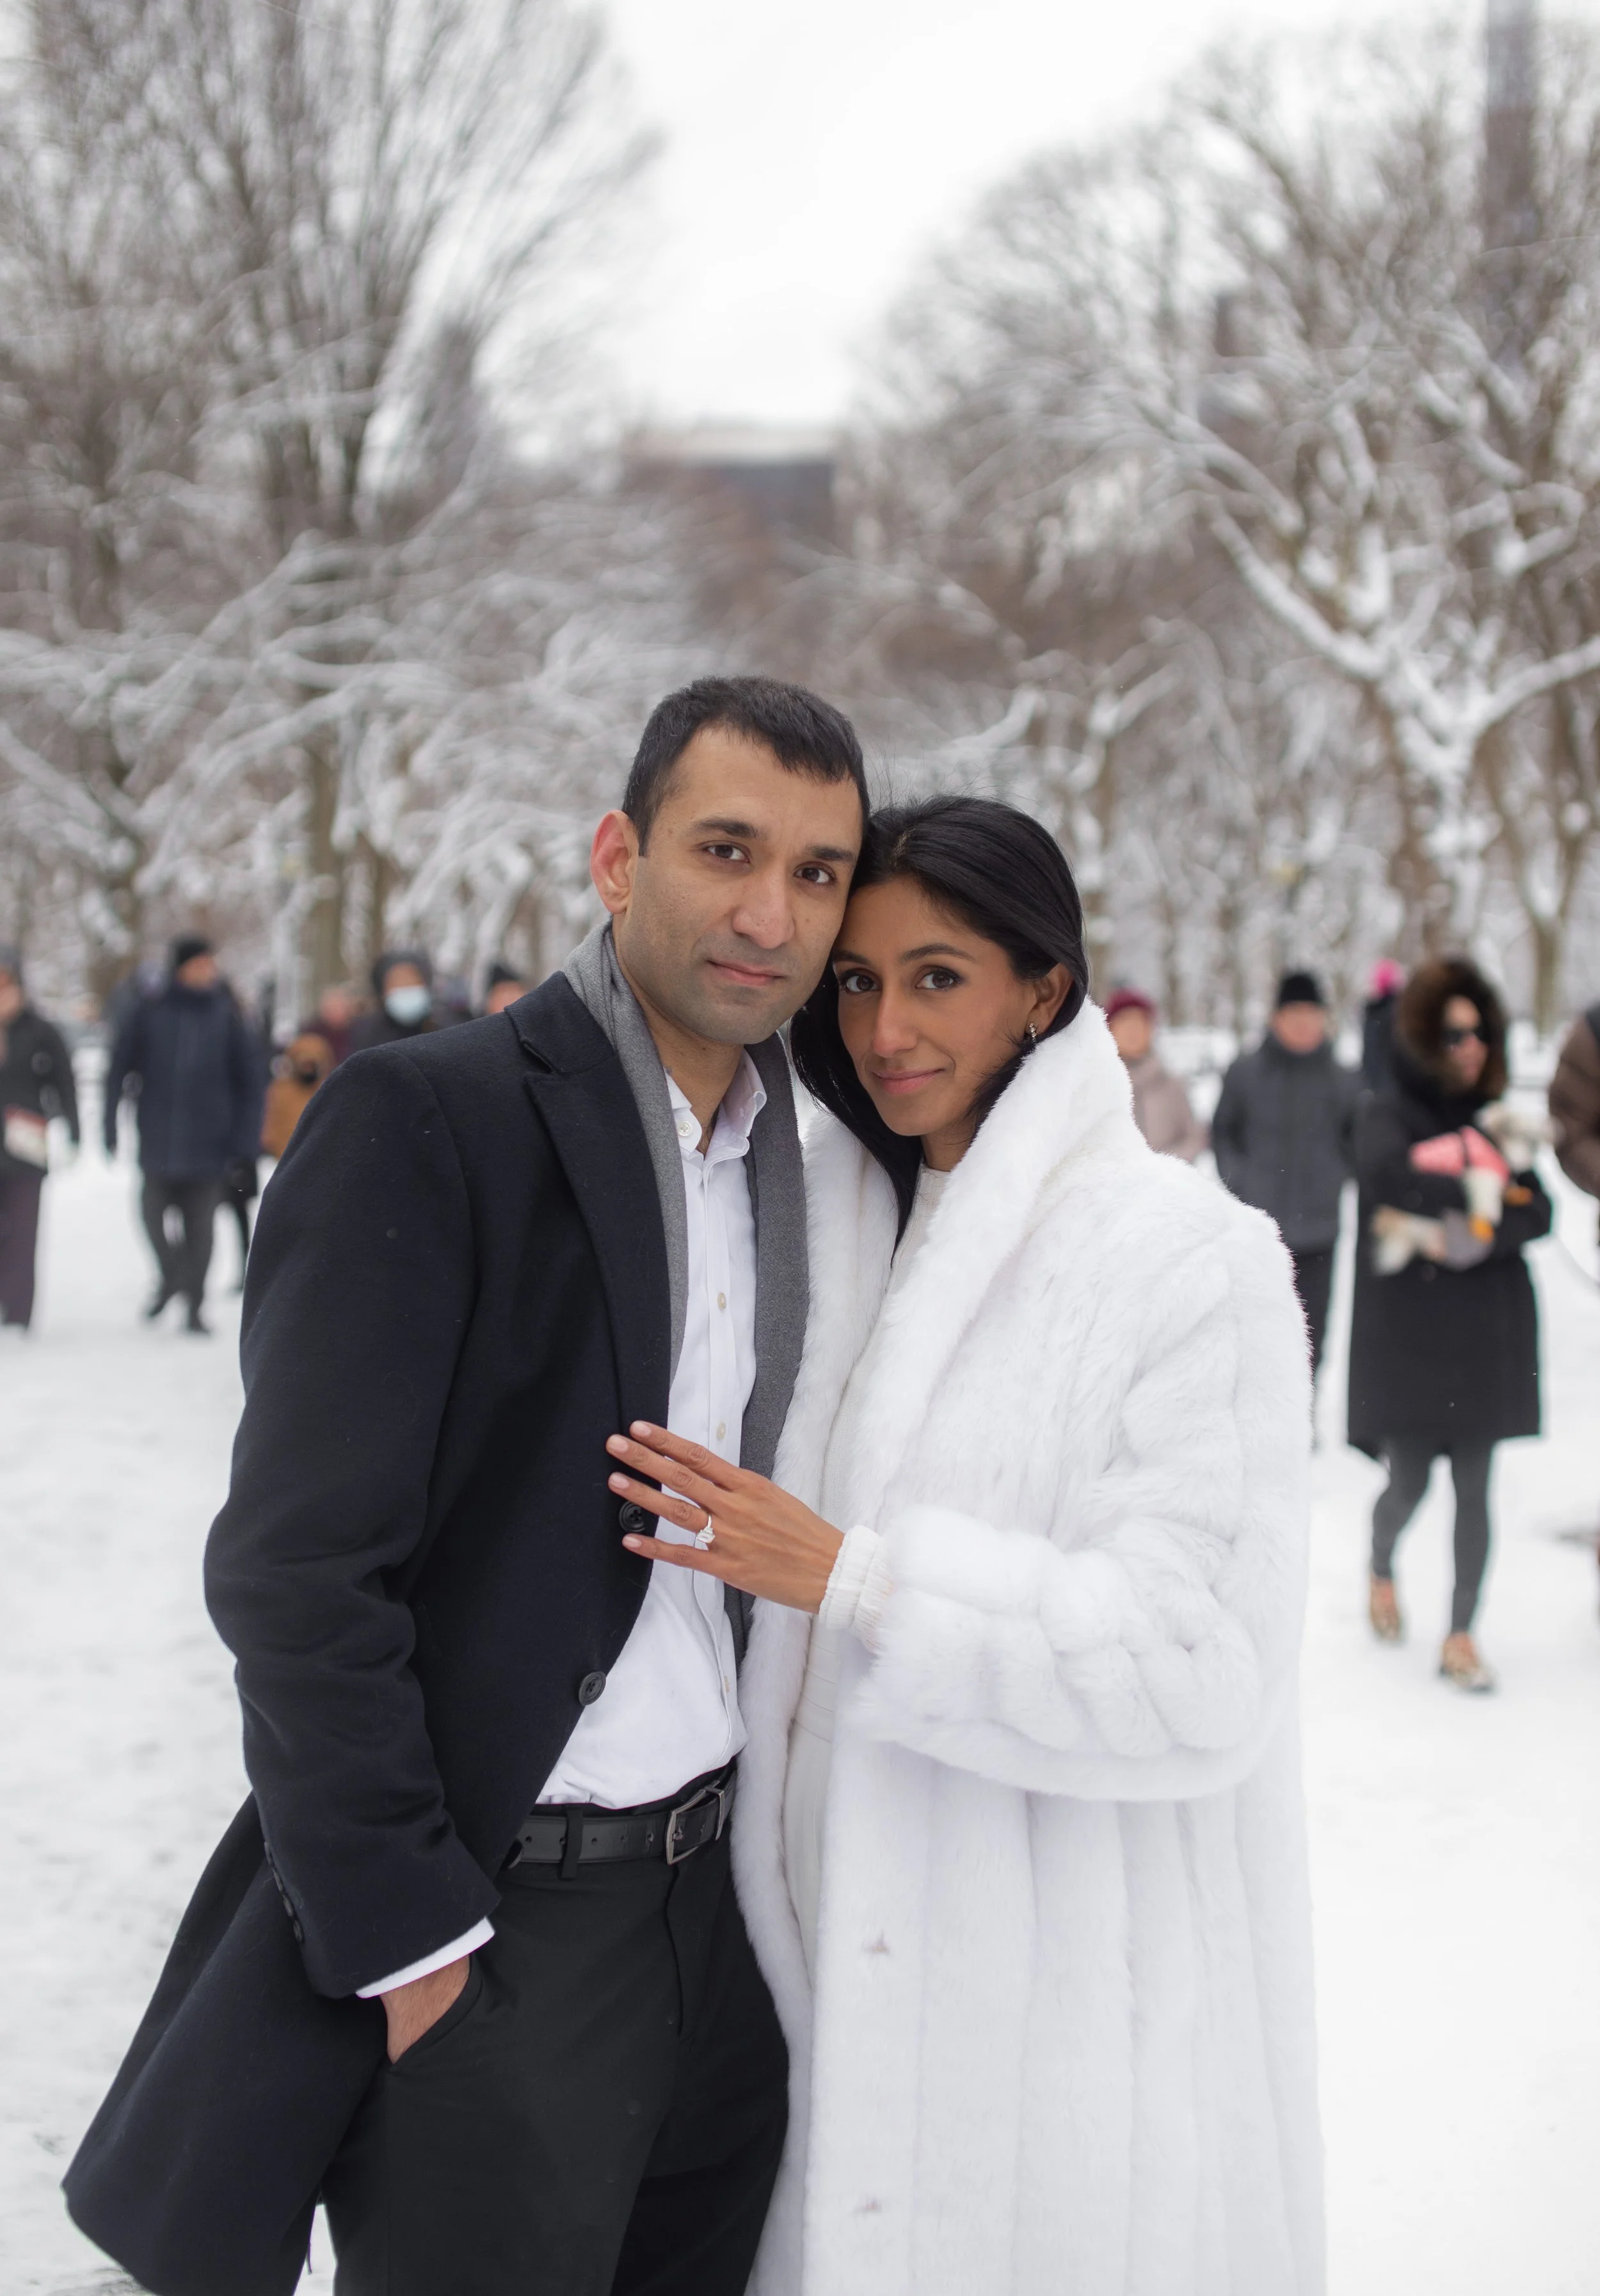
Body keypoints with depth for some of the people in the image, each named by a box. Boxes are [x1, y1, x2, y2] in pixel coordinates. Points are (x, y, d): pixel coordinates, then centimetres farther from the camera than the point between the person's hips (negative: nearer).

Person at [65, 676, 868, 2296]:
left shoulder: (807, 1154, 8)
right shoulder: (423, 1123, -12)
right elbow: (298, 1569, -16)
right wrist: (410, 1942, -16)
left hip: (721, 1903, 6)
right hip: (490, 1930, -6)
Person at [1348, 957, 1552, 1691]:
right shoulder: (1389, 1115, -2)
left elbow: (1539, 1214, 0)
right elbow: (1392, 1177, -25)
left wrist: (1470, 1236, -18)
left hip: (1485, 1333, 3)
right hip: (1408, 1328, -3)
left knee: (1474, 1487, 2)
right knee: (1409, 1482, 1)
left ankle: (1461, 1635, 10)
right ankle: (1380, 1569, 33)